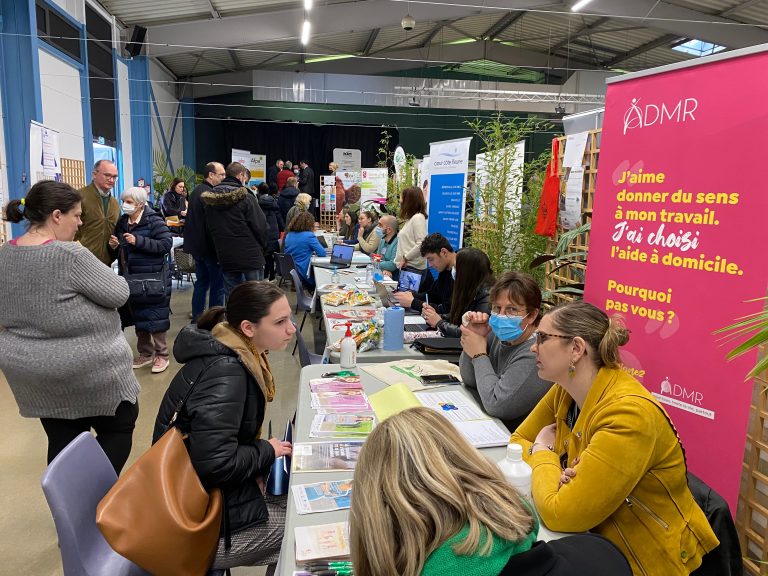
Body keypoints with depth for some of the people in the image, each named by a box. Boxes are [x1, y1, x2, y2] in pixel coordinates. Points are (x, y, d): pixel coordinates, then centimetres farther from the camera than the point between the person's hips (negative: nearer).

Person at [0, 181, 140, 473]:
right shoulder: (70, 255, -23)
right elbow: (119, 293, -16)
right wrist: (90, 281, 3)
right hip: (85, 369, -7)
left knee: (61, 441, 17)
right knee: (119, 427, 12)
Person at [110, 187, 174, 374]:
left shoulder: (154, 220, -10)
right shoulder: (122, 222, 10)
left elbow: (166, 244, -21)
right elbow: (119, 253, 19)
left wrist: (139, 241, -24)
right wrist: (114, 247, -4)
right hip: (130, 277, 7)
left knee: (155, 316, -2)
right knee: (137, 315, 13)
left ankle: (161, 354, 11)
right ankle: (145, 353, 27)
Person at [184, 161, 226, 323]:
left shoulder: (196, 190, 13)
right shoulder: (209, 194, -18)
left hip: (196, 244, 10)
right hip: (208, 246, -10)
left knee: (201, 282, 17)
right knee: (217, 284, -1)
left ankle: (197, 318, 22)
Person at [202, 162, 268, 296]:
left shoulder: (210, 200, 8)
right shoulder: (246, 198, -11)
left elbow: (209, 227, 14)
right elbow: (260, 226, -12)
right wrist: (262, 246, 5)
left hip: (225, 257, 6)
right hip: (250, 256, -5)